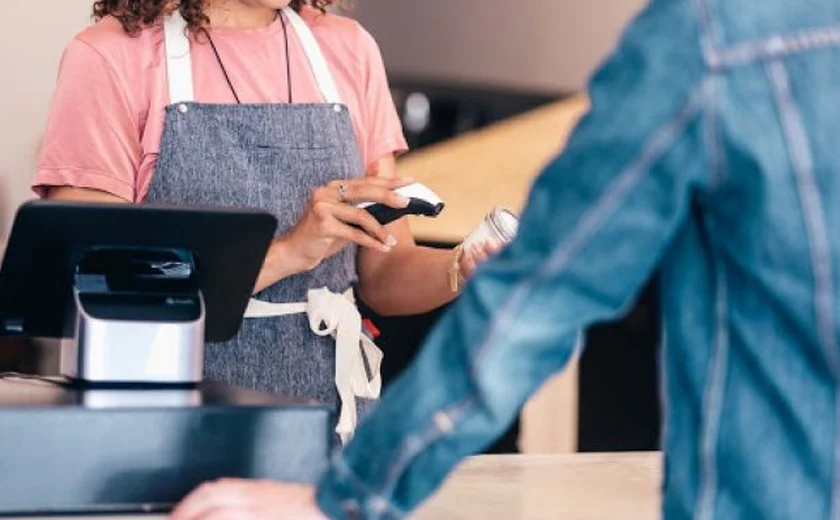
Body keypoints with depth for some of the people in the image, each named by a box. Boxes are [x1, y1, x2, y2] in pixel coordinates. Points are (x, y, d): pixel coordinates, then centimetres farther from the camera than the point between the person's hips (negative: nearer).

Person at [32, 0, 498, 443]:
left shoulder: (348, 50, 8)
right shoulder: (111, 56, -5)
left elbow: (386, 276, 9)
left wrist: (464, 269, -11)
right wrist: (285, 253, -19)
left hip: (333, 421, 2)